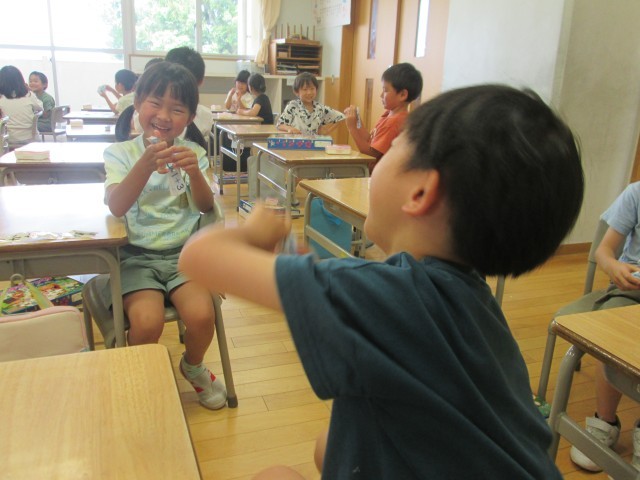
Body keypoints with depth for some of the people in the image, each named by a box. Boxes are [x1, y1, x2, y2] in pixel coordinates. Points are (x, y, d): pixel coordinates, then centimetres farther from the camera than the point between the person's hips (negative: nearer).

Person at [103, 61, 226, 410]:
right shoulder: (121, 153, 0)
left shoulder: (192, 154, 6)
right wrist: (147, 164, -33)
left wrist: (194, 172, -26)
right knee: (147, 321, -26)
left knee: (202, 315, -22)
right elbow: (116, 207, -17)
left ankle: (192, 367, 15)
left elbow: (205, 206, -6)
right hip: (137, 254, -1)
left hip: (183, 252, 2)